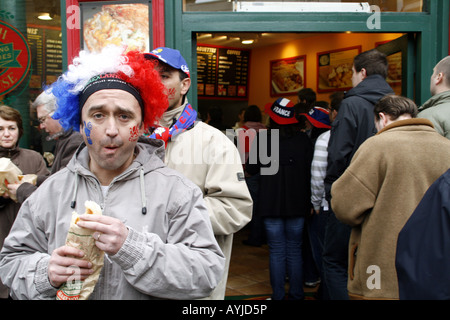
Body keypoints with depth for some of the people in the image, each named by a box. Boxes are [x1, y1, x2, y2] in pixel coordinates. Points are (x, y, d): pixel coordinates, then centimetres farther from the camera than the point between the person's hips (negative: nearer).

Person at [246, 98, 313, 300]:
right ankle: (296, 293, 19)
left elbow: (251, 168, -3)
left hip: (271, 203, -2)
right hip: (297, 203, 2)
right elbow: (310, 170, 0)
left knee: (276, 251, 6)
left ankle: (278, 295, 12)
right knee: (295, 249, 12)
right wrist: (308, 199, 11)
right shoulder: (303, 139, -4)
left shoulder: (263, 140, -10)